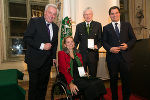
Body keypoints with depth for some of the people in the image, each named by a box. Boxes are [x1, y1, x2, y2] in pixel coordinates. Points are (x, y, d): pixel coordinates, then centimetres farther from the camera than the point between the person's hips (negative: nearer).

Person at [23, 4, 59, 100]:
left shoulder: (55, 27, 11)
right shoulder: (34, 21, -7)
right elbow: (26, 38, -14)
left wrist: (54, 57, 11)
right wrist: (41, 46, -21)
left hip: (47, 61, 6)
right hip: (34, 60, -5)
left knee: (43, 85, 15)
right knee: (34, 84, 4)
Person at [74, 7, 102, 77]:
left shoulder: (98, 25, 5)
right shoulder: (79, 26, 8)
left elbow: (101, 39, 5)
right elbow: (76, 40, 10)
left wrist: (97, 46, -14)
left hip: (93, 55, 0)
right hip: (82, 55, 1)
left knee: (93, 75, 10)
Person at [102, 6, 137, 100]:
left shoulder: (127, 25, 10)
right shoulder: (106, 28, 9)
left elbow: (133, 38, 8)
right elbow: (104, 42, 5)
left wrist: (127, 45, -10)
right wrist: (110, 48, -13)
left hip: (125, 57, 0)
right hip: (112, 57, 0)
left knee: (126, 79, 8)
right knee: (113, 79, 10)